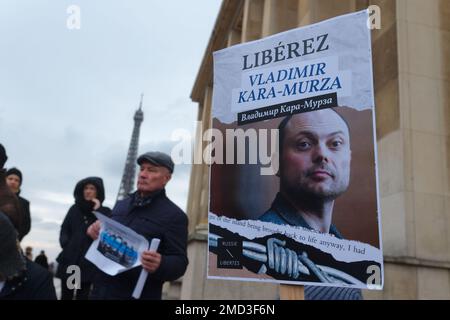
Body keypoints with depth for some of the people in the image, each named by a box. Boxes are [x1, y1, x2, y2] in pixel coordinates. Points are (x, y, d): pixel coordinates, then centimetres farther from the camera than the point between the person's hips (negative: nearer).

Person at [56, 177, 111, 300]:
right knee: (65, 296, 5)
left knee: (82, 296, -1)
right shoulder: (74, 209, 15)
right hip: (69, 260, 3)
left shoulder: (105, 212, 5)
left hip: (89, 263, -3)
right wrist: (65, 243, -2)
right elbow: (64, 229, 17)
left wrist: (98, 211, -10)